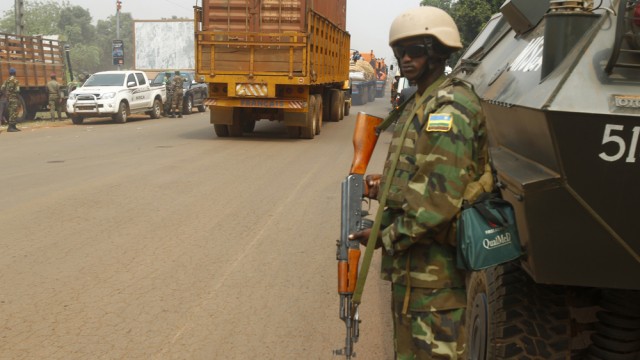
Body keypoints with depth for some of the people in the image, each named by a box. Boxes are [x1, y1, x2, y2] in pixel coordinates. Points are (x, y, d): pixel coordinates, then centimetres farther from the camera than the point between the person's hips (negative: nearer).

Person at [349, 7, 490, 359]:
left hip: (432, 260, -10)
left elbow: (441, 196, -24)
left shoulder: (449, 106, -18)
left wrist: (387, 237, -17)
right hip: (411, 257, 10)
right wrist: (386, 184, 9)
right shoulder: (419, 104, 15)